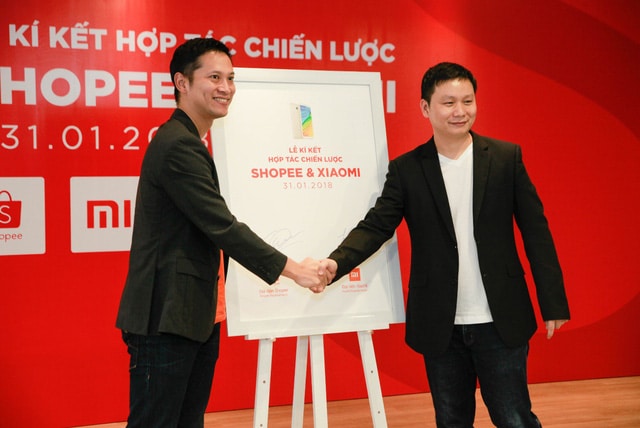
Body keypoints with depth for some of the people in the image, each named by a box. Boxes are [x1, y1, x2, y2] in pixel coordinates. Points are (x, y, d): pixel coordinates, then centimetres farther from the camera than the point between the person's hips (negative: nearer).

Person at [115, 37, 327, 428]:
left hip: (197, 318, 10)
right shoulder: (177, 146, -16)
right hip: (166, 319, -10)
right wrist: (292, 269, -13)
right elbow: (222, 226, -20)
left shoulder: (190, 143, 16)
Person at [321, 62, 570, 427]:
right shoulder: (406, 169, 0)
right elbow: (376, 225, -8)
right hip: (441, 326, 1)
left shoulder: (507, 158, 0)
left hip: (501, 321, -1)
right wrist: (335, 262, -28)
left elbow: (536, 230, 0)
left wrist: (553, 303, -2)